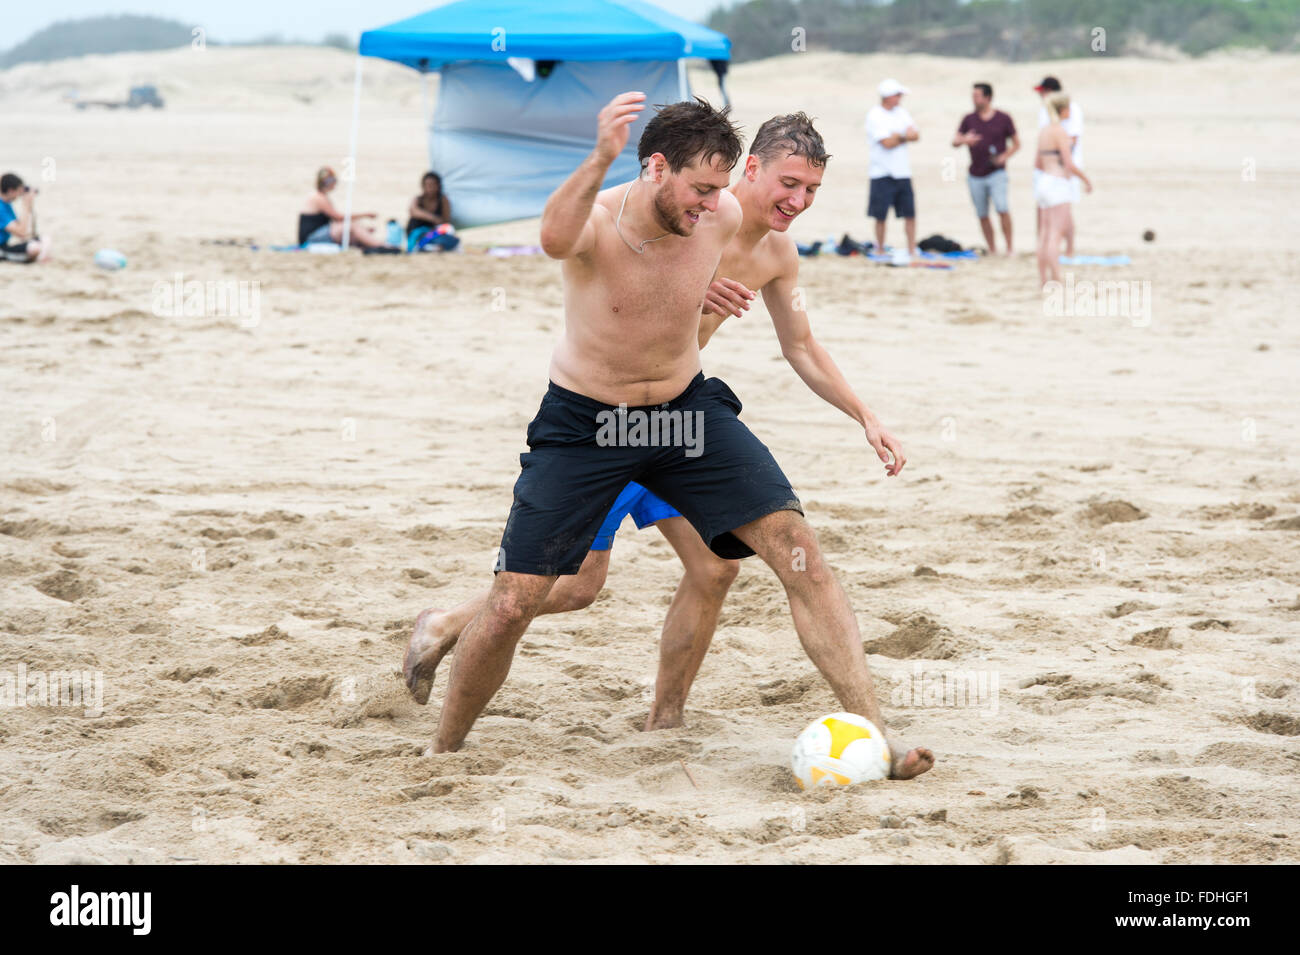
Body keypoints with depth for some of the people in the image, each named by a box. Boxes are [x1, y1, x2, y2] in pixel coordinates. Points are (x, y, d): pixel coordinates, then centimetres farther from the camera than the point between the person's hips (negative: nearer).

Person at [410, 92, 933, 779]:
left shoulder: (723, 217, -13)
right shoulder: (594, 221, -27)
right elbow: (555, 239, -55)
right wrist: (600, 159, -71)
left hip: (686, 409, 3)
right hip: (583, 424, -3)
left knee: (798, 549, -13)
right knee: (511, 604, -7)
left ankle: (870, 731, -8)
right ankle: (443, 750, 17)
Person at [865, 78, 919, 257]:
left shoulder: (902, 113, 12)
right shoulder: (874, 115, -8)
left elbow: (915, 135, 2)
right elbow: (887, 143, -16)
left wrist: (897, 137, -13)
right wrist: (904, 136, 1)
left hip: (902, 172, 5)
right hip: (882, 174, -5)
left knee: (910, 214, 2)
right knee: (881, 216, -1)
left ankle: (912, 250, 6)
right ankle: (880, 251, 10)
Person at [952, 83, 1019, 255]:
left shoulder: (1003, 119, 2)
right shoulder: (969, 119, 8)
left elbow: (1016, 144, 8)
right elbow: (955, 141, 2)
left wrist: (1004, 156, -11)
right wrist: (964, 140, -21)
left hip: (996, 173, -3)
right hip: (976, 175, 3)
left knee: (1002, 209, -18)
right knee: (982, 215, 4)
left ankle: (1009, 247, -9)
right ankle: (991, 250, 16)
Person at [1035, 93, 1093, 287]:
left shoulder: (1043, 131, 13)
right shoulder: (1061, 132, -13)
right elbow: (1070, 164, -17)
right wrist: (1086, 180, -3)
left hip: (1043, 182, 8)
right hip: (1058, 184, -8)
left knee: (1045, 233, 11)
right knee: (1055, 234, -11)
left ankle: (1043, 278, 13)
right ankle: (1056, 279, -16)